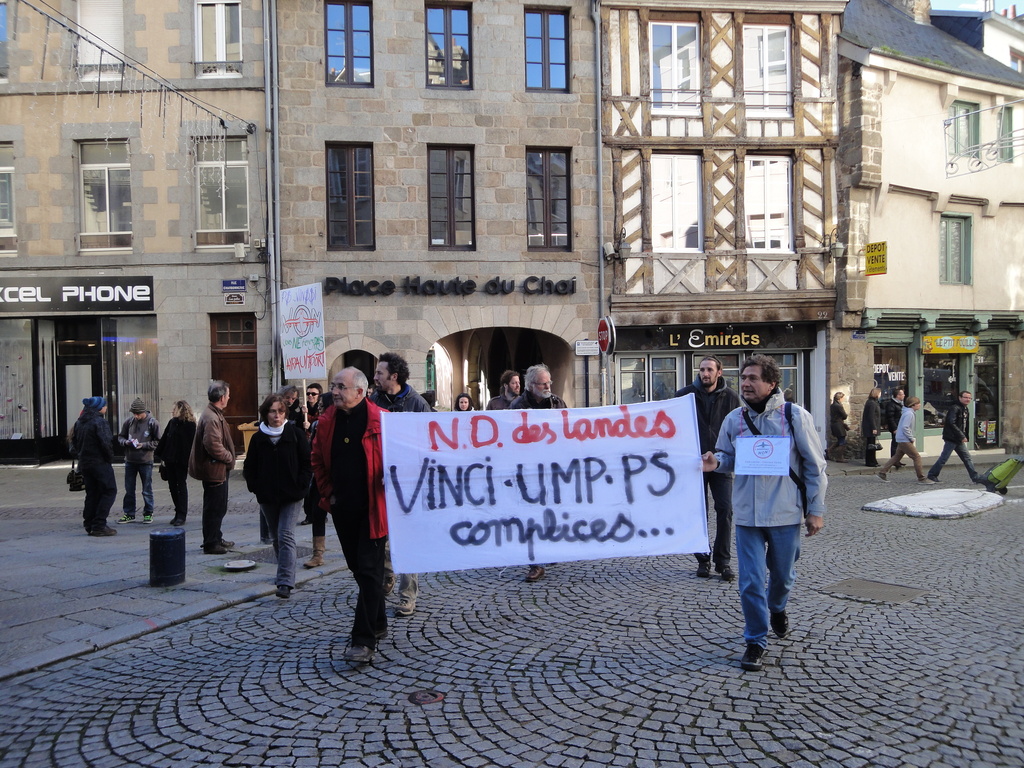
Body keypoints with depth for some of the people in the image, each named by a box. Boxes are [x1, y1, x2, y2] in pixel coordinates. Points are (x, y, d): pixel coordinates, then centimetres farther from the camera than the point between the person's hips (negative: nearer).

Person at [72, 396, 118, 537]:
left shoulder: (79, 422, 11)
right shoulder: (99, 422, -14)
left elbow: (74, 442, 15)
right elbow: (106, 443, -20)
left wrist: (80, 457, 17)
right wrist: (110, 458, -8)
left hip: (84, 464, 8)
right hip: (100, 463, -8)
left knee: (92, 493, 15)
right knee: (109, 491, -2)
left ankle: (89, 525, 16)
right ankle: (99, 526, -7)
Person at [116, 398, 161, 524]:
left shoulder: (153, 423, -7)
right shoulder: (129, 421, 2)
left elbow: (157, 442, -4)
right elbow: (120, 436, 12)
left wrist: (143, 445, -18)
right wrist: (126, 442, -10)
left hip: (146, 461, -3)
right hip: (130, 460, 3)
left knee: (147, 490, 5)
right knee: (129, 490, 10)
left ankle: (148, 514, 17)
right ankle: (129, 514, 21)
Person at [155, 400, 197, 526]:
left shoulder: (190, 425, -10)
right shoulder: (172, 422, 9)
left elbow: (190, 444, -13)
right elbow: (164, 439, 13)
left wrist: (188, 460, -18)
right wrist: (159, 455, 9)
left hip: (181, 461, -7)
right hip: (170, 460, 7)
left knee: (182, 486, 0)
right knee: (173, 486, 10)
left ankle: (182, 515, 4)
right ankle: (178, 512, 19)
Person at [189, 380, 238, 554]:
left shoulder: (215, 415, 14)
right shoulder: (211, 418, -21)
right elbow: (213, 445, -28)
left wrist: (229, 458, 11)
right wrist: (229, 458, -15)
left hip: (219, 470, 11)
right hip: (214, 470, -11)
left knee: (218, 507, 20)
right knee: (214, 508, -2)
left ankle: (216, 539, 31)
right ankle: (211, 543, 7)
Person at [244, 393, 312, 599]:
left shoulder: (296, 434, -3)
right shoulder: (258, 438, 5)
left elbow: (307, 463, -1)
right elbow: (249, 467, 11)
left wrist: (300, 486, -9)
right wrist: (255, 487, -1)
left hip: (291, 496, -4)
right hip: (267, 497, 4)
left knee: (286, 536, -13)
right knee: (276, 538, 14)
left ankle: (285, 582, -16)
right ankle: (285, 573, 32)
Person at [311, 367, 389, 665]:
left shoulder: (381, 421, -11)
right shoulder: (327, 422, 5)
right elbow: (318, 461, 16)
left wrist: (388, 479, -17)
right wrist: (328, 492, 9)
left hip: (373, 507, -6)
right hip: (343, 507, 6)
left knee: (369, 570, -5)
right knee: (358, 568, 15)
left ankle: (364, 640, -1)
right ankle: (377, 624, 32)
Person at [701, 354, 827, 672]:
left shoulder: (795, 416, -7)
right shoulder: (734, 419, 1)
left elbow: (814, 464, -2)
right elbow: (728, 457, 15)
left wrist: (816, 509, -4)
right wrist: (715, 462, -10)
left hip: (786, 514, -1)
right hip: (747, 514, 1)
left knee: (783, 575, 17)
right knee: (750, 582, -1)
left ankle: (777, 608, 50)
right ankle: (756, 641, 17)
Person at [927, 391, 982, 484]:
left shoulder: (965, 410, 15)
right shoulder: (954, 408, -14)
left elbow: (965, 426, 21)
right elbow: (951, 423, -23)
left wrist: (966, 437, 10)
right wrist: (962, 436, -23)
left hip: (959, 440, 9)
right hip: (951, 438, -9)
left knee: (968, 458, 9)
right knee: (944, 458, -4)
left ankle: (975, 477, 13)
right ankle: (932, 475, 5)